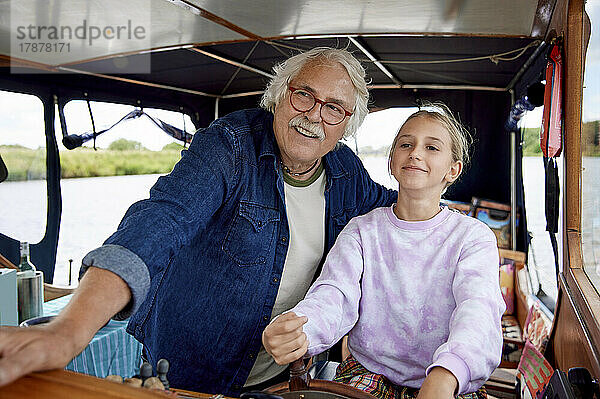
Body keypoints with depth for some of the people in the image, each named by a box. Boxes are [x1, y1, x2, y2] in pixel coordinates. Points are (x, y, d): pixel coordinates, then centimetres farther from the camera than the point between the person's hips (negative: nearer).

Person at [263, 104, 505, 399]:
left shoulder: (473, 236, -2)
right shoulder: (362, 230, 3)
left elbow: (478, 305, -20)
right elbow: (335, 293, -13)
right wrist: (297, 329, -37)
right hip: (369, 371, -1)